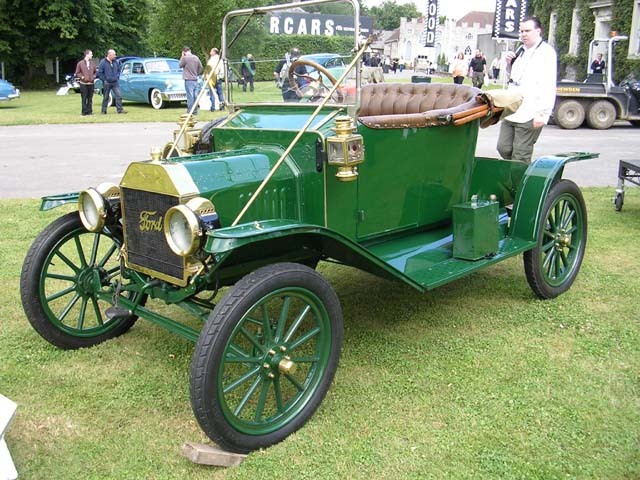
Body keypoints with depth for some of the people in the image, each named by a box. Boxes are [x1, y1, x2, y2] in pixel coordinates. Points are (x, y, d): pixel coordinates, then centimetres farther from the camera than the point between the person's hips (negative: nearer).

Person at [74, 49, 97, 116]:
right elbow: (77, 73, 4)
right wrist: (81, 76, -12)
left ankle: (89, 111, 11)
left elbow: (95, 72, 20)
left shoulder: (93, 63, 10)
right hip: (83, 83, -3)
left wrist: (94, 76, 2)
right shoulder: (80, 63, 0)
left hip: (91, 83, 3)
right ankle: (85, 111, 2)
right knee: (84, 99, -2)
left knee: (90, 98, 5)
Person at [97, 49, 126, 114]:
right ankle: (104, 111, 14)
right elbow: (99, 73, -7)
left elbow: (118, 70, 20)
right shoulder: (103, 62, -8)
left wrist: (117, 77, 8)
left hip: (115, 83, 4)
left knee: (118, 96, -6)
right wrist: (104, 80, -9)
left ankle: (119, 109, -2)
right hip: (107, 83, -4)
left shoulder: (116, 62, 6)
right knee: (105, 97, 5)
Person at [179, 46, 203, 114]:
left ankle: (190, 111, -4)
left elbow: (180, 65, 4)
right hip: (195, 80, 6)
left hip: (188, 80, -6)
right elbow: (200, 67, 14)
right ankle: (195, 111, 15)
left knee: (190, 96, -5)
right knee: (195, 96, 10)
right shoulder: (196, 57, 7)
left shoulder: (185, 58, -10)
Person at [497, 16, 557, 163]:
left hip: (529, 116, -8)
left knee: (520, 156, -3)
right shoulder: (521, 50, 19)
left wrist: (543, 113, -21)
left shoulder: (546, 52, -6)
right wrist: (510, 63, 13)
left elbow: (548, 86, -15)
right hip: (512, 111, 8)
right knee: (504, 148, 9)